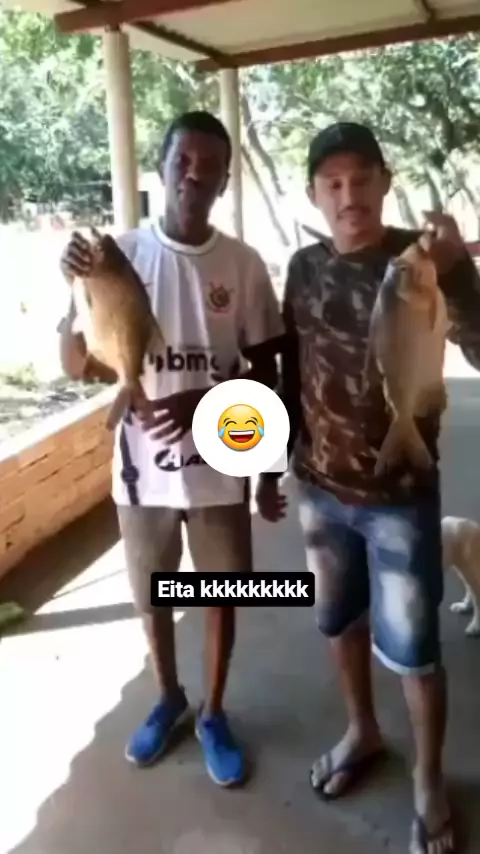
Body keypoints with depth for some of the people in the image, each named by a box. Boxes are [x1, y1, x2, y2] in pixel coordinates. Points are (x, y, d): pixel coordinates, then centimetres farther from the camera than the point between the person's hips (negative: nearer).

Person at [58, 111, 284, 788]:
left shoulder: (244, 264, -5)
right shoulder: (120, 254, -6)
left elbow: (266, 371, -3)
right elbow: (77, 364, -6)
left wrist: (207, 401, -22)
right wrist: (76, 291, -25)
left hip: (218, 467, 0)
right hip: (142, 465, 1)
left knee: (222, 595, 15)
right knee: (153, 596, 19)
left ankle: (214, 713, 39)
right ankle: (169, 699, 45)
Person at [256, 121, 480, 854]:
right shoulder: (304, 268, 2)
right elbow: (292, 378, 9)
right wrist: (271, 469, 11)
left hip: (400, 497, -4)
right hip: (320, 489, 4)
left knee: (410, 646, 7)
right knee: (340, 620, 20)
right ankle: (362, 732, 45)